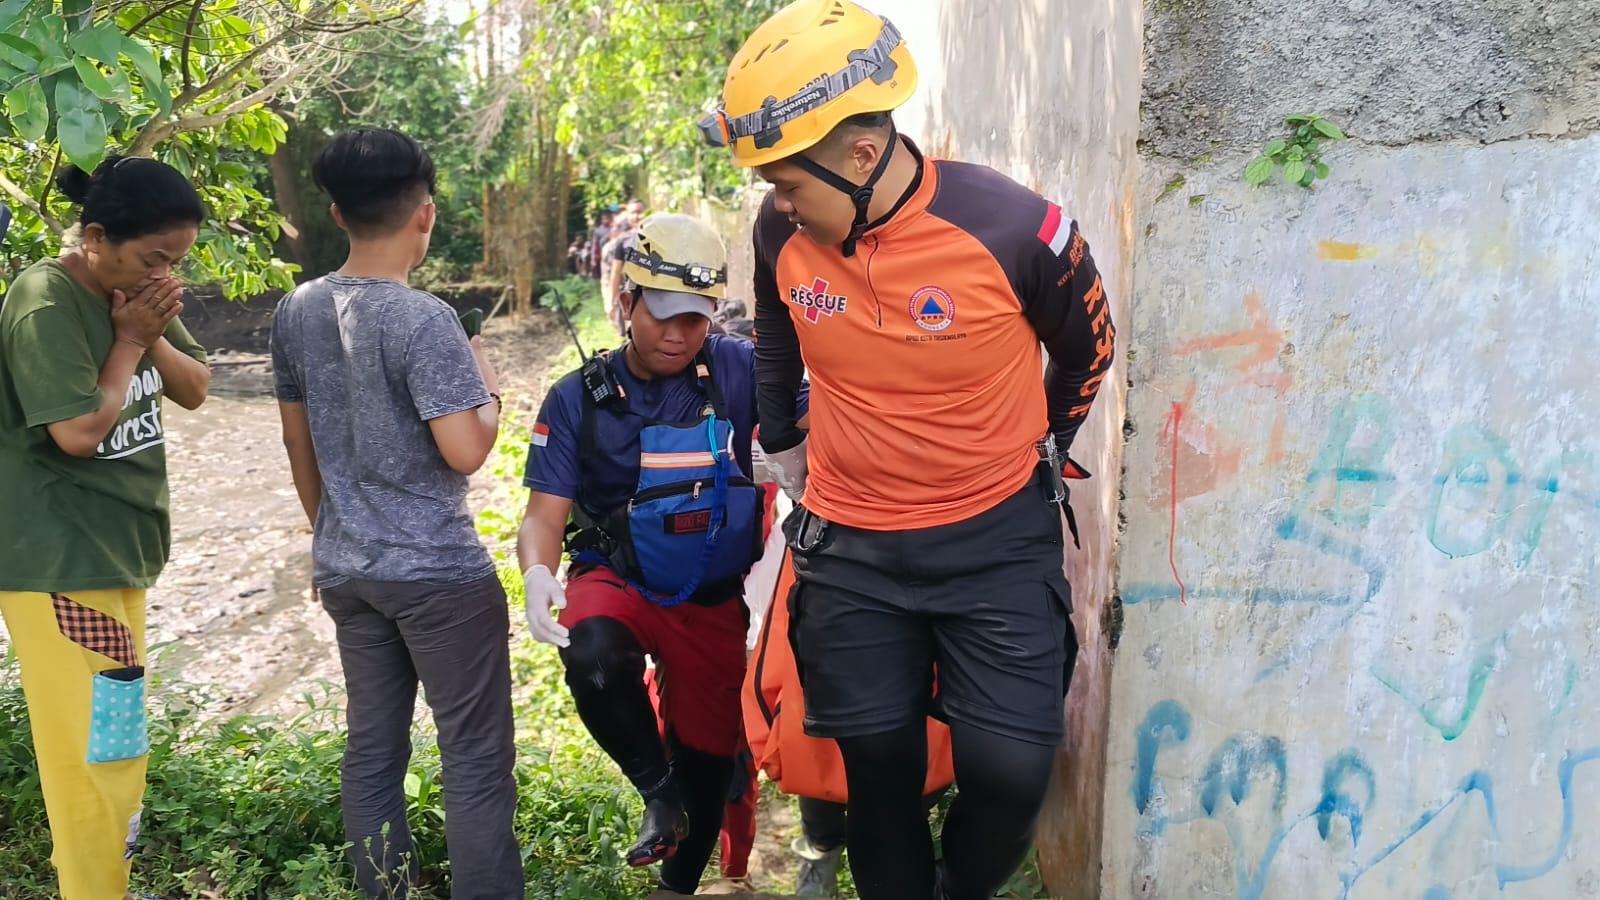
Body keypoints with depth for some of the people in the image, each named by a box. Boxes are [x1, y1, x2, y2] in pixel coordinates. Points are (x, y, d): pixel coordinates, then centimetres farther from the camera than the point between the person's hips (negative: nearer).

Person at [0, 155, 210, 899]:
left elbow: (194, 390, 8)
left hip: (118, 547, 8)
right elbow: (80, 431, -24)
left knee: (107, 745, 19)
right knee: (96, 752, -4)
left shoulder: (138, 289, 4)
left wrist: (153, 337, -10)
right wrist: (129, 342, -14)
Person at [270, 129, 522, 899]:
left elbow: (298, 439, 12)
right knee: (476, 753, 3)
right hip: (438, 572, -7)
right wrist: (486, 387, -1)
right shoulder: (423, 320, -18)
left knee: (372, 746, 16)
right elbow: (466, 453, -20)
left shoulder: (297, 311, 3)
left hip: (346, 569, 7)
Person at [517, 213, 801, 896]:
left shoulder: (740, 370, -8)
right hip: (616, 582, -1)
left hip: (714, 601, 1)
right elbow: (546, 511, -8)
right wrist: (537, 572, -28)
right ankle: (657, 788, -6)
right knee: (595, 661, -35)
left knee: (708, 756, 12)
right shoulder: (579, 398, -5)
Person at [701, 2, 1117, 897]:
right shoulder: (782, 230, -10)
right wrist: (783, 442, 21)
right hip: (850, 548, 3)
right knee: (879, 771, 10)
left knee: (1010, 773, -5)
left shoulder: (1014, 228, -20)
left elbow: (1089, 347, 0)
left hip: (997, 541, -2)